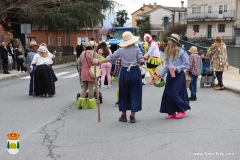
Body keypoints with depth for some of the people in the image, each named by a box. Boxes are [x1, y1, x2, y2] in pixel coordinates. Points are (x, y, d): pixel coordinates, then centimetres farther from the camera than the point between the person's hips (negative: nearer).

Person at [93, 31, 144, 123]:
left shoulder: (121, 50, -2)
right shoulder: (136, 49, -5)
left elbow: (110, 58, -1)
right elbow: (141, 61, -10)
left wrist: (98, 61, 8)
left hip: (124, 73, 1)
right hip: (135, 72, -1)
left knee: (124, 94, 14)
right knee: (134, 94, 6)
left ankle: (123, 115, 21)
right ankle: (132, 116, 6)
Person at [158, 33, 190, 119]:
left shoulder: (181, 52, -9)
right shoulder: (168, 53, 11)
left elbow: (186, 64, -9)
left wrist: (176, 68, -19)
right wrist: (161, 74, 9)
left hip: (178, 75, -7)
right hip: (170, 75, 7)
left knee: (174, 94, -11)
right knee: (167, 94, 4)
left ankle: (182, 110, 7)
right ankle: (171, 112, 15)